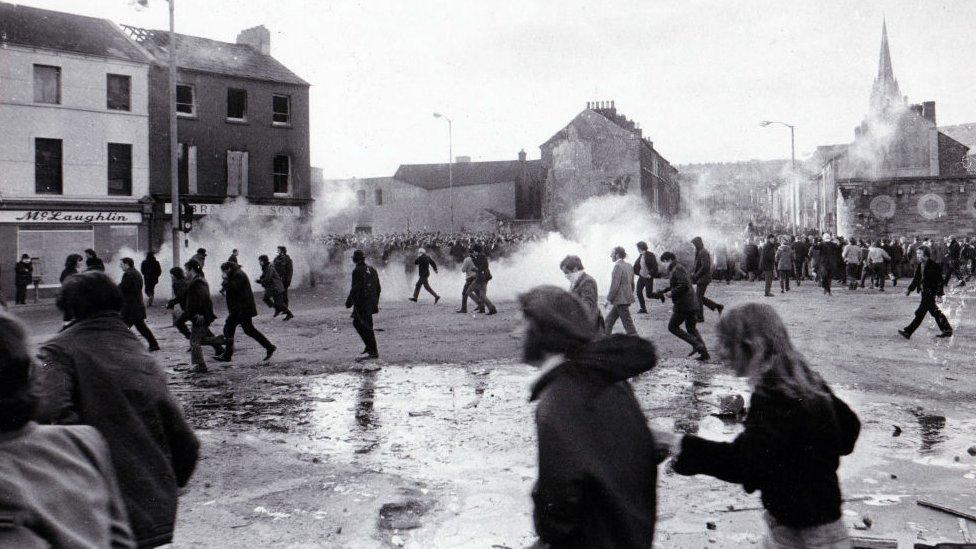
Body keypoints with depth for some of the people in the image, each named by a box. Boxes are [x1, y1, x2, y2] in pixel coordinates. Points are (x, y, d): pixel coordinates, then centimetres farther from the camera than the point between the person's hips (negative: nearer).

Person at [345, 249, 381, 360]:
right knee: (356, 323, 20)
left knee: (367, 327, -4)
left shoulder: (357, 271, -14)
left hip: (362, 303, -8)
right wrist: (375, 302, 24)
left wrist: (349, 302, -8)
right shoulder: (372, 270, 11)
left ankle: (373, 352, -1)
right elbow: (378, 288, 15)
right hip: (371, 303, 8)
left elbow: (355, 289, -18)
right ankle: (369, 347, 20)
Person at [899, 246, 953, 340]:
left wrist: (940, 292, -17)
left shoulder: (934, 266, -14)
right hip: (924, 292, 9)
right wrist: (910, 289, 13)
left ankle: (908, 332, -11)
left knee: (920, 312, -9)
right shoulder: (920, 265, 10)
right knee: (935, 312, 16)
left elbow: (940, 279, -14)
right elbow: (916, 279, 18)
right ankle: (947, 330, 27)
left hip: (930, 292, -9)